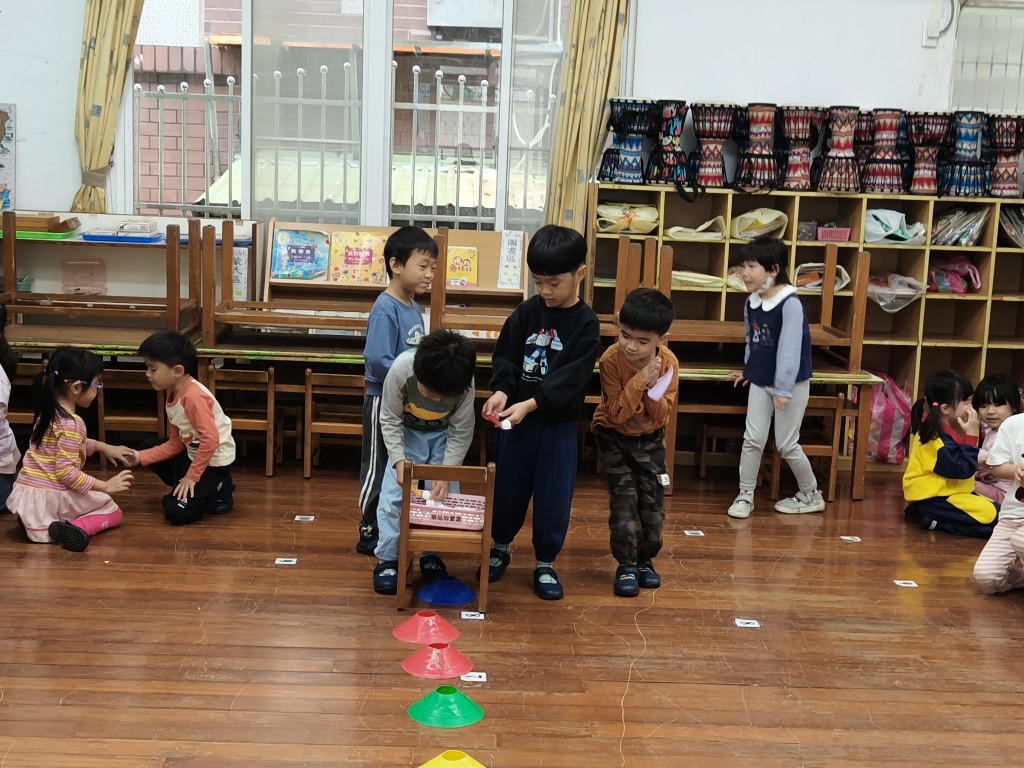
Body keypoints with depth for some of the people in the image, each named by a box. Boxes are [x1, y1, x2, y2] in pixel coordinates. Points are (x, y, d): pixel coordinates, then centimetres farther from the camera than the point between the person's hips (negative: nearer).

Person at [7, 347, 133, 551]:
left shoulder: (47, 412, 7)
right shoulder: (72, 424, -21)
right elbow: (66, 472, -24)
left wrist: (102, 447, 21)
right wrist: (105, 486, -18)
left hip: (25, 494, 8)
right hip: (52, 499, -8)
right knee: (113, 511, 12)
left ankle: (42, 524, 9)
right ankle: (77, 528, -16)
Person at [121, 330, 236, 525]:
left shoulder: (193, 396, -26)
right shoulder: (173, 395, 4)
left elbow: (210, 440, -31)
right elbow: (175, 444, 7)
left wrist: (191, 476, -24)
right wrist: (141, 457, -2)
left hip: (215, 461, -10)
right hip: (194, 453, 10)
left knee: (176, 512, -16)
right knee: (148, 446, 16)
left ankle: (218, 491, 6)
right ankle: (194, 488, 13)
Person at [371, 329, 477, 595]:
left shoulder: (464, 382, -32)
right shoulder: (401, 369, -36)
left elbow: (462, 432, -19)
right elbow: (390, 421, -21)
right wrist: (399, 461, -31)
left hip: (444, 435, 1)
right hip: (407, 431, -1)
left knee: (444, 494, -6)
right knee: (394, 492, -11)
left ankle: (431, 556, 11)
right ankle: (387, 559, -1)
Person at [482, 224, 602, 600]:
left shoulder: (586, 324, -10)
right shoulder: (527, 312, 0)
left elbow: (572, 378, -18)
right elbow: (505, 356, 1)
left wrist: (530, 404, -28)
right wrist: (501, 391, -19)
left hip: (559, 423, -3)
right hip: (516, 416, 3)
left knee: (554, 495, 3)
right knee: (507, 486, 13)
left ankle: (545, 563, 20)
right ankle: (500, 547, 35)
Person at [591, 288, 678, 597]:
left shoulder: (669, 362, -19)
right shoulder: (611, 359, -27)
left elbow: (663, 414, -15)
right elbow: (617, 413, -26)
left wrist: (654, 390, -33)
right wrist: (639, 381, -35)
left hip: (650, 437, 3)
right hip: (615, 435, -3)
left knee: (653, 499, 3)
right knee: (624, 499, -8)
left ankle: (645, 559, 20)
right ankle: (626, 565, 5)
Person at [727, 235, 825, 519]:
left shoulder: (790, 304, -21)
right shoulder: (751, 302, 2)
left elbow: (790, 348, -25)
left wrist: (784, 390, -27)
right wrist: (748, 370, 20)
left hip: (791, 384, -6)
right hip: (760, 382, 6)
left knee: (786, 444, 2)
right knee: (752, 439, 3)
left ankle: (811, 495, 22)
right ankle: (745, 495, 14)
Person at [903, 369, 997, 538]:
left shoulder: (944, 429, 10)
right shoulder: (937, 437, -21)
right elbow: (962, 470, -22)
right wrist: (971, 435, -21)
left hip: (945, 493, 11)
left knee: (995, 509, 8)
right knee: (990, 516, -21)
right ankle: (935, 521, -14)